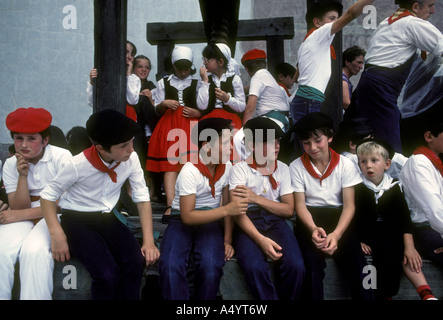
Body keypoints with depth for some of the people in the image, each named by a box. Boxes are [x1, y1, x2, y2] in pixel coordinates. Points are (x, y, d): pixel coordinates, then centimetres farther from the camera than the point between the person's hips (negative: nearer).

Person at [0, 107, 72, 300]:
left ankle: (33, 297, -19)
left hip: (55, 214, -3)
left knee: (33, 249, -32)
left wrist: (20, 215, -13)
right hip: (24, 217, 3)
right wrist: (22, 176, -16)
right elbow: (18, 208, -2)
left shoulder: (61, 157, -8)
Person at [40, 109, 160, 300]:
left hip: (107, 218, 4)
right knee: (107, 274, -27)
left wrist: (149, 240, -11)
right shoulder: (78, 164, -20)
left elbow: (142, 197, -2)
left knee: (136, 262, -23)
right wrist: (57, 234, -22)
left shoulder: (131, 159, -11)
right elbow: (48, 195, -9)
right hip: (77, 220, -4)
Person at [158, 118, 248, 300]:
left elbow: (228, 206, 4)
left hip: (211, 220, 3)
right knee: (170, 267, -32)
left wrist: (227, 240, -6)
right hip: (183, 221, -3)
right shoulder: (190, 171, -21)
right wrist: (226, 210, -27)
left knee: (211, 267, -29)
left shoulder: (227, 167, -4)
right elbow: (187, 217, -23)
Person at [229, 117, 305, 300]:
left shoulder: (282, 169, 11)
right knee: (254, 267, -33)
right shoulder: (239, 169, 0)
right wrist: (261, 239, -25)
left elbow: (289, 210, 6)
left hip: (275, 220, 3)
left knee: (295, 266, -25)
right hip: (249, 222, -3)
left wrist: (256, 198, -9)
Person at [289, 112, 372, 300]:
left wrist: (337, 234, -20)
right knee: (313, 265, -31)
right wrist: (313, 229, -22)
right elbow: (300, 205, -1)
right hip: (310, 220, -1)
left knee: (358, 267, -26)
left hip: (338, 219, 1)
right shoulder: (296, 167, 4)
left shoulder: (345, 165, 4)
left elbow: (349, 205, -1)